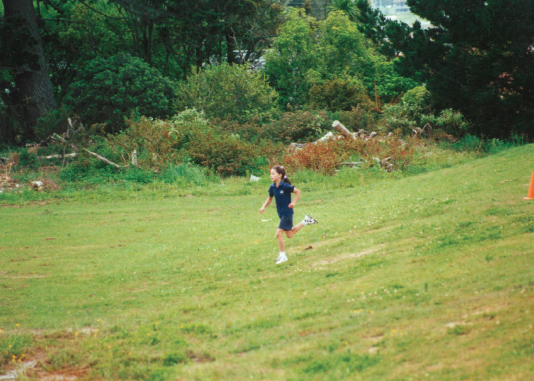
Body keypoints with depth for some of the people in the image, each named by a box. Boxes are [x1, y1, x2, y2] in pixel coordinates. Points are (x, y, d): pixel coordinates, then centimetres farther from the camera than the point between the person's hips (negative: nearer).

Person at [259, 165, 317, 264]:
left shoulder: (285, 186, -20)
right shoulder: (272, 187, -1)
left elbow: (297, 192, -10)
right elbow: (270, 198, 15)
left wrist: (294, 202, -19)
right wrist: (264, 207, 1)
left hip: (287, 212, -8)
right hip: (281, 213, 8)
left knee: (279, 233, -15)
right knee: (289, 234, 19)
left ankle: (282, 255, -3)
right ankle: (305, 221, 37)